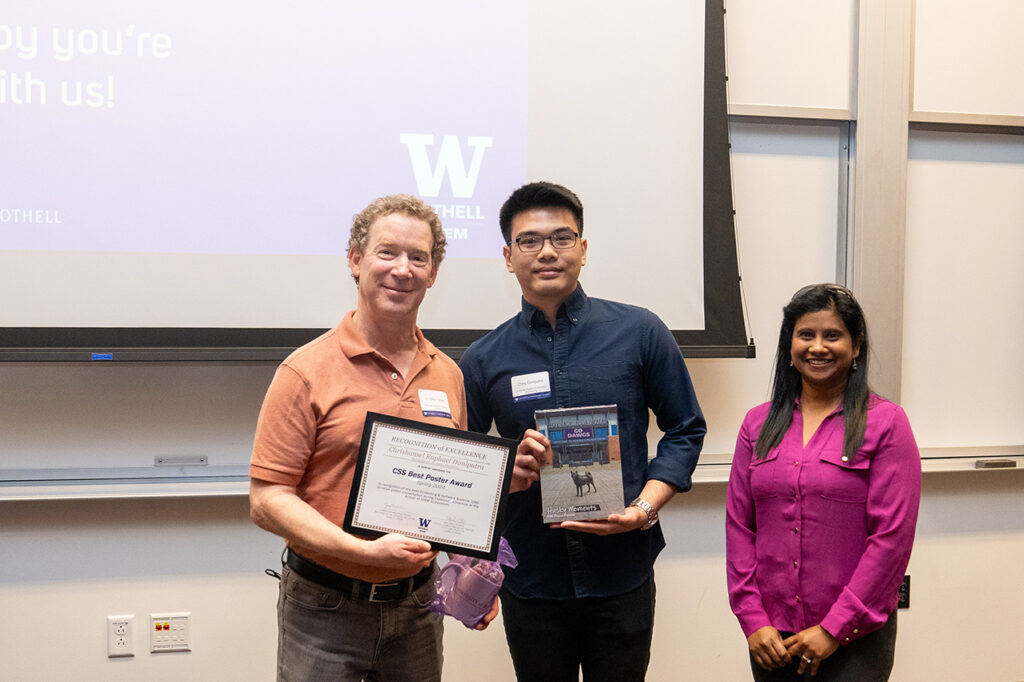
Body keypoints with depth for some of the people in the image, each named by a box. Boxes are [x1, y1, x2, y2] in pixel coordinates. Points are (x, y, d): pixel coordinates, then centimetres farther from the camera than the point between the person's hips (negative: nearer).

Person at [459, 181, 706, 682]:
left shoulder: (640, 333, -1)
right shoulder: (484, 360, 2)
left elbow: (685, 431, 4)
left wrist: (644, 509, -11)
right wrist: (511, 472, -16)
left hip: (621, 571, -1)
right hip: (530, 578, 1)